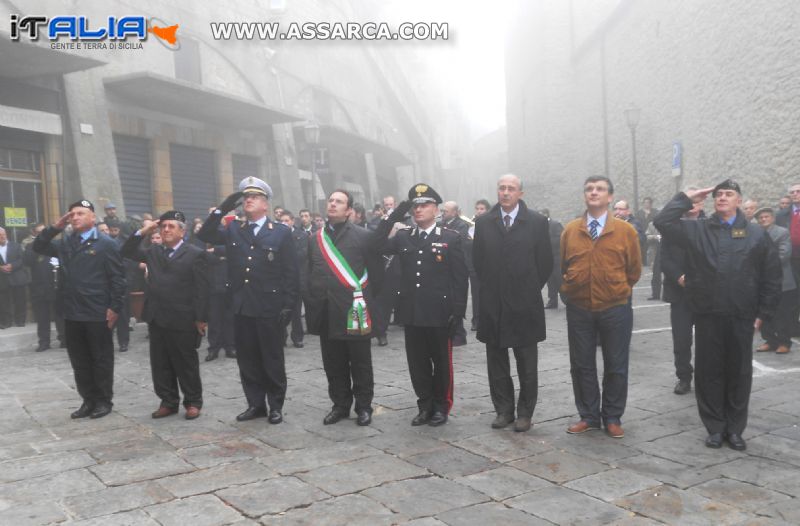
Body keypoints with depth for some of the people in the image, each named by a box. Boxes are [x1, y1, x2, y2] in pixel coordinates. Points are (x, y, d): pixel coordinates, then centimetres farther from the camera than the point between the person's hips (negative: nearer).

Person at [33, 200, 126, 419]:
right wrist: (55, 227, 2)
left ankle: (104, 401, 17)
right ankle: (88, 400, 23)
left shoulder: (106, 244, -6)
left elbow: (117, 278, -8)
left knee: (101, 360, 6)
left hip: (97, 314, -6)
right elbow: (38, 247, 14)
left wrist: (115, 307, -14)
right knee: (79, 361, 12)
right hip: (72, 314, 6)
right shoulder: (65, 243, 13)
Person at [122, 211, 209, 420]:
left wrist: (201, 319, -13)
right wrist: (142, 232, 2)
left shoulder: (195, 254, -5)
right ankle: (169, 402, 22)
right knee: (160, 364, 11)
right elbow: (127, 252, 13)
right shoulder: (153, 252, 13)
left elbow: (202, 289, -9)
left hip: (182, 320, -6)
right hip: (157, 318, 6)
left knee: (186, 364, 5)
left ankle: (193, 402, 17)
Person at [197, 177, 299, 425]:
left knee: (272, 359, 6)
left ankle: (276, 405, 19)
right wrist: (222, 209, -8)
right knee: (247, 359, 11)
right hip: (241, 307, 4)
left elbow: (291, 273, -4)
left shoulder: (281, 232, -1)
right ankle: (255, 404, 23)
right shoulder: (233, 230, 11)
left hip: (269, 308, -4)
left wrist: (288, 306, -10)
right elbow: (204, 235, 1)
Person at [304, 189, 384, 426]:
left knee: (360, 364, 7)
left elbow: (375, 274, -2)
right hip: (327, 314, 4)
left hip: (354, 312, -3)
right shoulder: (315, 239, 11)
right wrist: (311, 307, 5)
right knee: (334, 365, 10)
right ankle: (340, 405, 24)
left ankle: (364, 407, 20)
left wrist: (369, 306, -4)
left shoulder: (364, 236, -2)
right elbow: (308, 276, 12)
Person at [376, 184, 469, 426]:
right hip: (412, 313, 4)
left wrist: (458, 312, -9)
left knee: (442, 363, 9)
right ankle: (425, 405, 25)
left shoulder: (452, 237, -2)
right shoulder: (403, 237, 9)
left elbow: (461, 278, -5)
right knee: (417, 363, 11)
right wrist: (394, 216, -8)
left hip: (440, 313, -3)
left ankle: (441, 407, 24)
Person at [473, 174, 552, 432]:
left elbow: (545, 261, 2)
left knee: (527, 364, 6)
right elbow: (478, 259, 10)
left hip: (525, 304, -2)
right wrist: (491, 287, 9)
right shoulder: (483, 222, 4)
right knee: (496, 363, 9)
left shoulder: (537, 222, -2)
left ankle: (525, 413, 18)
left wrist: (530, 289, 4)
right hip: (492, 303, 2)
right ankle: (503, 410, 22)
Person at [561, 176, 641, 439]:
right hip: (579, 309, 2)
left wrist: (618, 290, 10)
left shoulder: (626, 230, -4)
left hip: (615, 309, -1)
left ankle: (612, 418, 23)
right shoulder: (570, 230, 1)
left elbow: (634, 270, 5)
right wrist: (571, 290, 10)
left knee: (616, 366, 8)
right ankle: (588, 416, 23)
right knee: (582, 365, 9)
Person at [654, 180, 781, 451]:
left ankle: (735, 428, 21)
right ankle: (715, 427, 18)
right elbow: (663, 221, -5)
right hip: (707, 314, 0)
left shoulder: (757, 233, 6)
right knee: (709, 371, 5)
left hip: (742, 316, 0)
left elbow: (772, 275, 6)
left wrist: (764, 312, 1)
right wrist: (687, 198, -1)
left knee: (739, 372, 8)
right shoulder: (697, 230, 7)